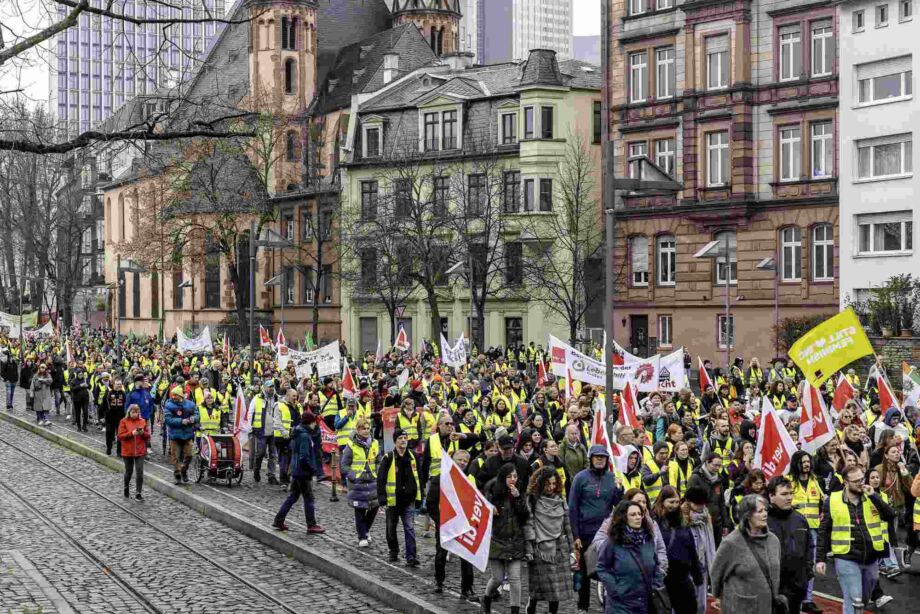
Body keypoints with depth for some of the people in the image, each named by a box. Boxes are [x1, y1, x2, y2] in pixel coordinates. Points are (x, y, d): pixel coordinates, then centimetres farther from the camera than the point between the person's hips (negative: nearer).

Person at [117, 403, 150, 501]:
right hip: (127, 452, -1)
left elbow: (148, 436, 7)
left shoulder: (143, 421, 4)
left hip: (140, 452, 1)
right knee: (129, 471, 12)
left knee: (140, 472, -6)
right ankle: (126, 487, 37)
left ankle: (138, 493, -3)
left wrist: (143, 433, -14)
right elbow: (120, 436, -9)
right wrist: (131, 433, -20)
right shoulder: (124, 422, -3)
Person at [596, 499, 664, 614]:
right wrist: (614, 589, -13)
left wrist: (657, 586, 4)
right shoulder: (613, 542, -9)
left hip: (646, 603, 5)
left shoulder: (648, 539, 6)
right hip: (621, 603, -5)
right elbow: (602, 568, -5)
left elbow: (656, 565, 15)